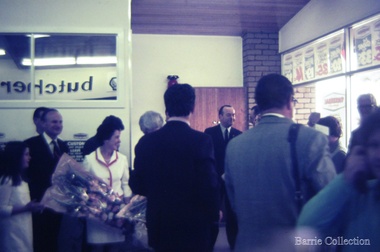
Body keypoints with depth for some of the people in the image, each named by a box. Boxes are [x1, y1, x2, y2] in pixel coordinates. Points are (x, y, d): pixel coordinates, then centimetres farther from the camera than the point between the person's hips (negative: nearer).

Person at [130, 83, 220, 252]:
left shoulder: (146, 141, -4)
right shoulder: (201, 140, -16)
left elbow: (136, 186, 1)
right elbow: (209, 185, -18)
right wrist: (214, 213, 0)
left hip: (160, 225, 4)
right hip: (193, 225, -4)